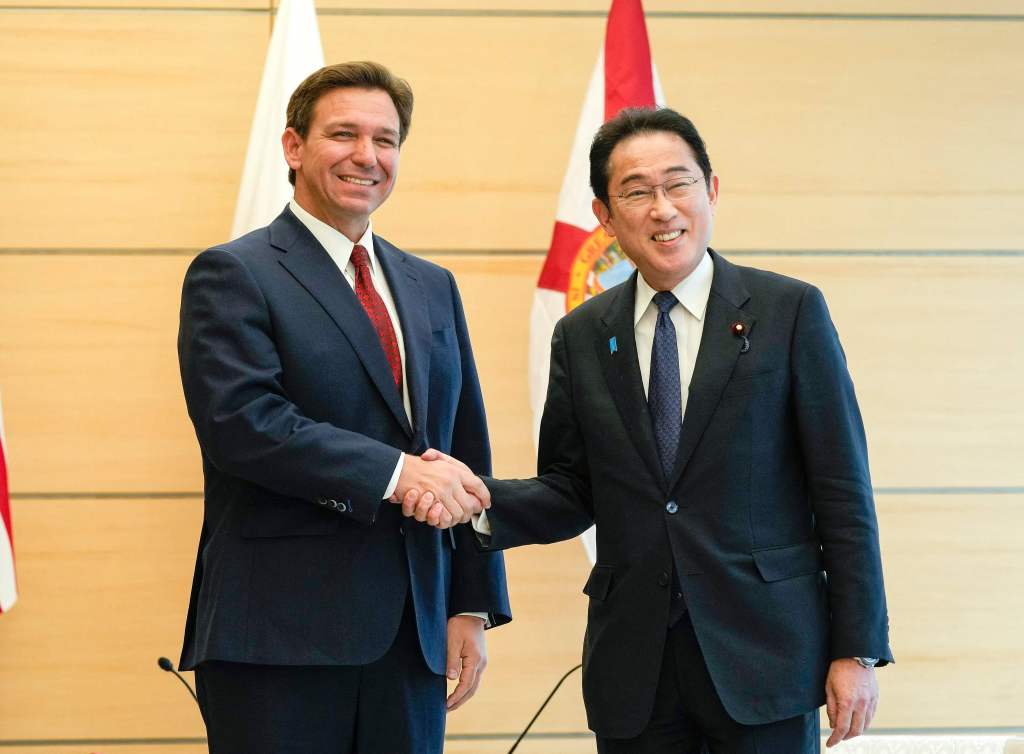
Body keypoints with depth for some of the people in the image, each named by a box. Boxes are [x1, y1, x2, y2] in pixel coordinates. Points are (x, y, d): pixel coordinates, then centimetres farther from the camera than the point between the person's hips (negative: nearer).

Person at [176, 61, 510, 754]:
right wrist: (394, 473, -21)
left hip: (412, 637, 6)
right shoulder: (232, 275, -2)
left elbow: (467, 456, 16)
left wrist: (472, 606, 9)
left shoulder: (432, 288, 17)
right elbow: (240, 420, -17)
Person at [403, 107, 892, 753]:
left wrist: (858, 650, -6)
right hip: (633, 670, 3)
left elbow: (842, 491, -3)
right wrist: (477, 499, -10)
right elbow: (571, 495, 10)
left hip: (762, 652, -3)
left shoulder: (790, 312, -2)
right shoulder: (581, 336, 8)